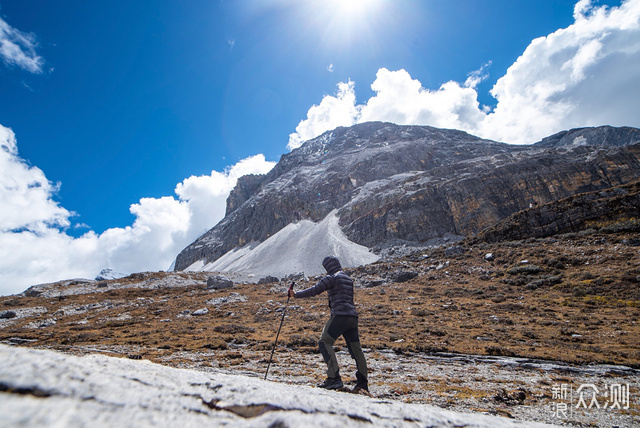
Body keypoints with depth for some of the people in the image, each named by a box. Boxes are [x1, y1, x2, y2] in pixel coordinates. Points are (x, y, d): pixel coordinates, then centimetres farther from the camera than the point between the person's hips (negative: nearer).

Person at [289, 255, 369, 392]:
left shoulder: (332, 277, -3)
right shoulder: (348, 279, 22)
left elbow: (315, 290, -7)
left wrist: (296, 294, 4)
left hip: (340, 315, -9)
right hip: (353, 316, 9)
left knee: (324, 342, -6)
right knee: (355, 349, 13)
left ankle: (334, 378, -14)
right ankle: (363, 382, 18)